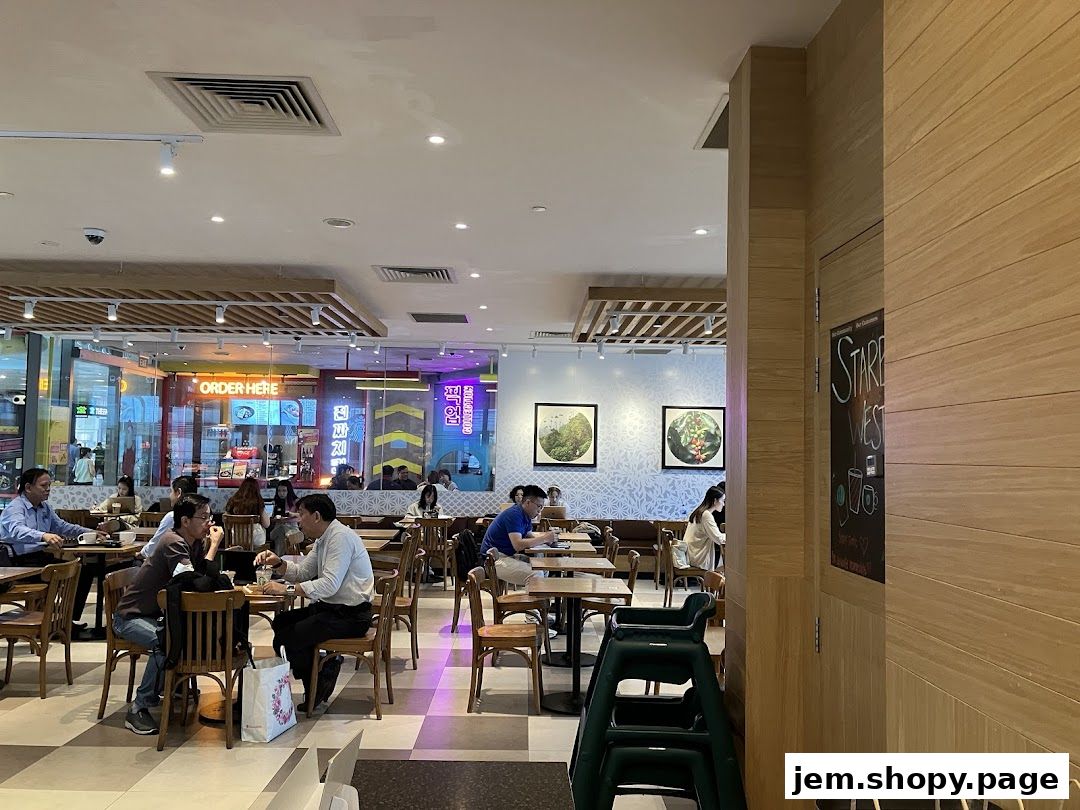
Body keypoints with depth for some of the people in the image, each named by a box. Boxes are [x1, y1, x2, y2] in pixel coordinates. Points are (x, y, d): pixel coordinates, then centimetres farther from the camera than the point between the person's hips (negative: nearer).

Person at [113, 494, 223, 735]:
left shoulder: (196, 542, 2)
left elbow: (212, 579, -2)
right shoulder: (173, 542, -23)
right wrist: (213, 546, -27)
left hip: (158, 614, 8)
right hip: (131, 616, -8)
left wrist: (211, 545, -13)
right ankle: (138, 709, -20)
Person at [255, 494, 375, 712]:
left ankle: (316, 689, 7)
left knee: (286, 639, -14)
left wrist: (287, 589, -25)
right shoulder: (323, 539, 14)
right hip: (331, 607, 11)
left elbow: (330, 584, -27)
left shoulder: (340, 537, -19)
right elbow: (302, 572, 18)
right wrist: (277, 563, 1)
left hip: (350, 616, -10)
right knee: (281, 622, 13)